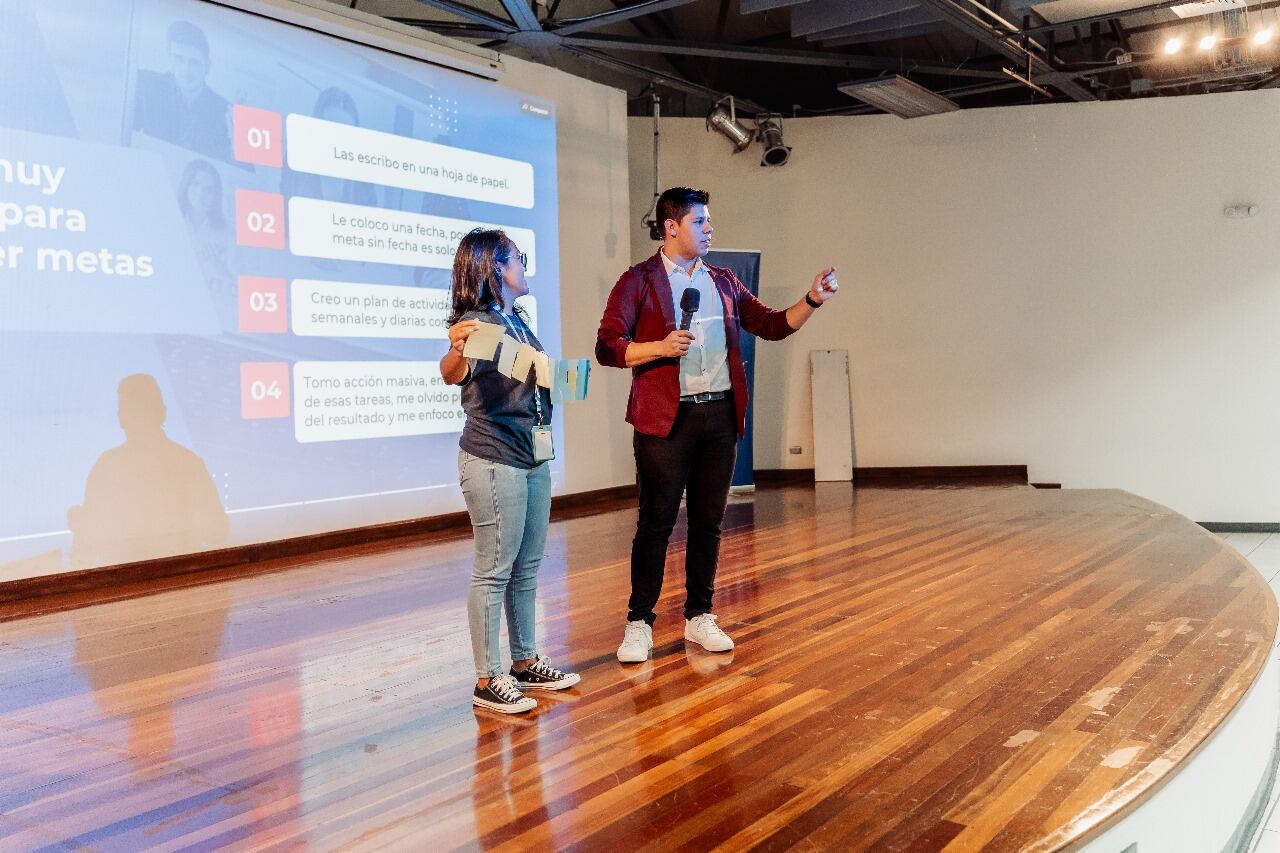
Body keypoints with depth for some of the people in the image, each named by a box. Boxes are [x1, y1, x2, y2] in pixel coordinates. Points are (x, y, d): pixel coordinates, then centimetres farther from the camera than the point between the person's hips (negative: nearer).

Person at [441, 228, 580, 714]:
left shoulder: (517, 323, 12)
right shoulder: (479, 323, -15)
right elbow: (453, 375, -37)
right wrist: (456, 350, -56)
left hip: (532, 459, 9)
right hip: (494, 461, -9)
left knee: (527, 568, 15)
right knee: (494, 571, -3)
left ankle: (526, 663, 27)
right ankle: (487, 682, 6)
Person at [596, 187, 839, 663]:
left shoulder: (724, 284, 15)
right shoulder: (639, 281, 0)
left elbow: (772, 324, 15)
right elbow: (607, 347, -6)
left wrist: (812, 301, 0)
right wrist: (660, 347, -19)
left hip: (720, 415, 5)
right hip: (666, 419, -5)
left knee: (708, 522, 10)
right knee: (655, 523, 0)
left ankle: (699, 617, 22)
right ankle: (639, 624, 11)